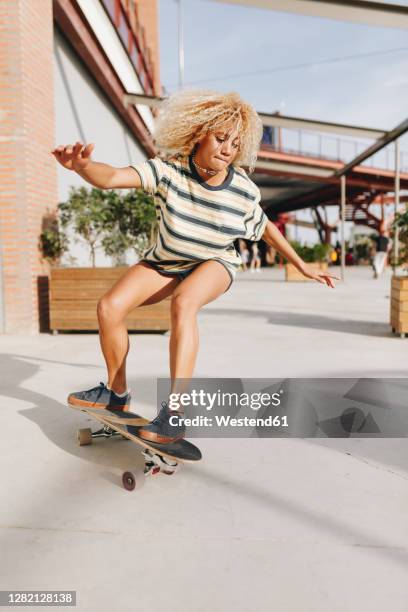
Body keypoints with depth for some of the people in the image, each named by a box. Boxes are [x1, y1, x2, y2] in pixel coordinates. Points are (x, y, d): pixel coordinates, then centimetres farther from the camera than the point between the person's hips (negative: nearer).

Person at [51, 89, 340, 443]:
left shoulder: (244, 191, -19)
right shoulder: (169, 170, -24)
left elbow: (267, 229, -1)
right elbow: (111, 177, -38)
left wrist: (304, 267, 8)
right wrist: (82, 166, -62)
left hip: (214, 265, -2)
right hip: (165, 261, 2)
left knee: (183, 304, -36)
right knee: (110, 307, -13)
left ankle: (175, 415, -33)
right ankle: (117, 394, 8)